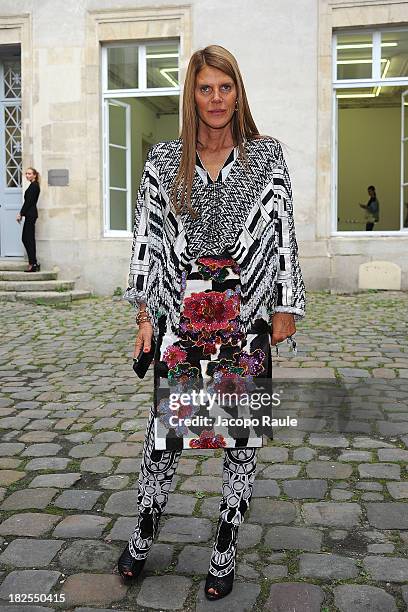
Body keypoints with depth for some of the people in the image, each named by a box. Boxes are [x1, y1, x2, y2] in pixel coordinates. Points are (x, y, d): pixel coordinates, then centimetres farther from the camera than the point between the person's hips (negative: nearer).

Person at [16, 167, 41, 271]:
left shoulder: (34, 186, -12)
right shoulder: (33, 185, 18)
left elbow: (28, 202, -16)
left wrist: (21, 214, -14)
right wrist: (21, 213, 14)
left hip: (30, 215, -10)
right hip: (30, 214, 10)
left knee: (29, 239, -7)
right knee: (25, 238, 12)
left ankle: (33, 264, -5)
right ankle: (34, 263, 14)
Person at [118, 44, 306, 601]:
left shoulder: (266, 153, 3)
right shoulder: (164, 158, 5)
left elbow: (283, 230, 2)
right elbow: (147, 234, 6)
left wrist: (286, 308, -1)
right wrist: (145, 313, 2)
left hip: (247, 314, 0)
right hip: (179, 314, 1)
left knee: (242, 430, 6)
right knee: (164, 424, 8)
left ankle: (226, 550, 24)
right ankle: (143, 536, 31)